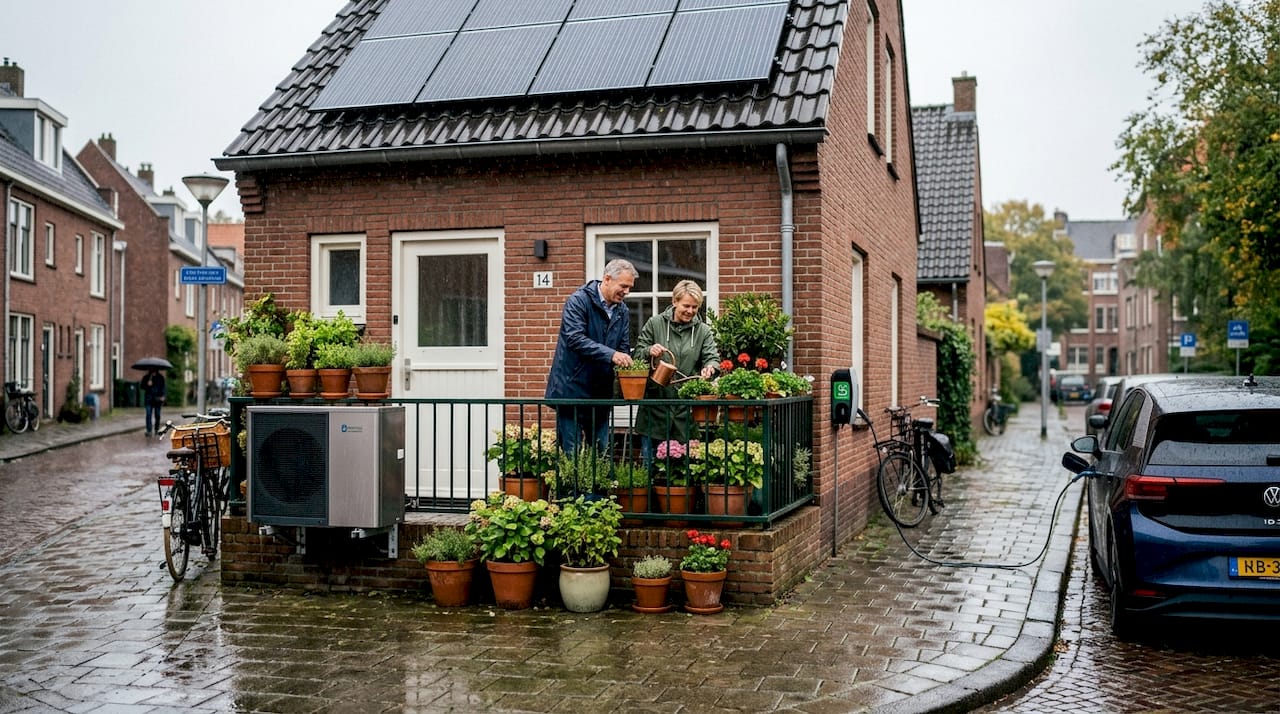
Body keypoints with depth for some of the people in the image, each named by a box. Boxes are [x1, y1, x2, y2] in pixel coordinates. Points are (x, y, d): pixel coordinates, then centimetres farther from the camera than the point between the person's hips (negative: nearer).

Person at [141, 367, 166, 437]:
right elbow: (141, 386, 6)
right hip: (149, 398, -1)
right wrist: (147, 385, -14)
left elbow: (163, 387, 6)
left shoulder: (160, 377, 5)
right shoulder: (146, 377, 5)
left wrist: (162, 396, -5)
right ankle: (149, 431, -12)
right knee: (149, 415, -9)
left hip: (157, 398, 1)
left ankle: (157, 429, 20)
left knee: (157, 415, 7)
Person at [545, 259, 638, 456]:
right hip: (572, 388, -6)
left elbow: (624, 348, 12)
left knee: (602, 452, 9)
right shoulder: (578, 301, -10)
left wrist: (626, 365, -11)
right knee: (572, 452, -3)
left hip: (602, 393, 6)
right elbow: (575, 338, -23)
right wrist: (611, 354, -31)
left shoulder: (623, 311, 10)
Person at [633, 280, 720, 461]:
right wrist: (649, 351, -19)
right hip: (656, 401, -1)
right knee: (650, 460, 5)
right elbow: (637, 354, 4)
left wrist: (710, 367, -25)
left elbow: (712, 357, -2)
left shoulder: (703, 331, 9)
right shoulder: (655, 324, 4)